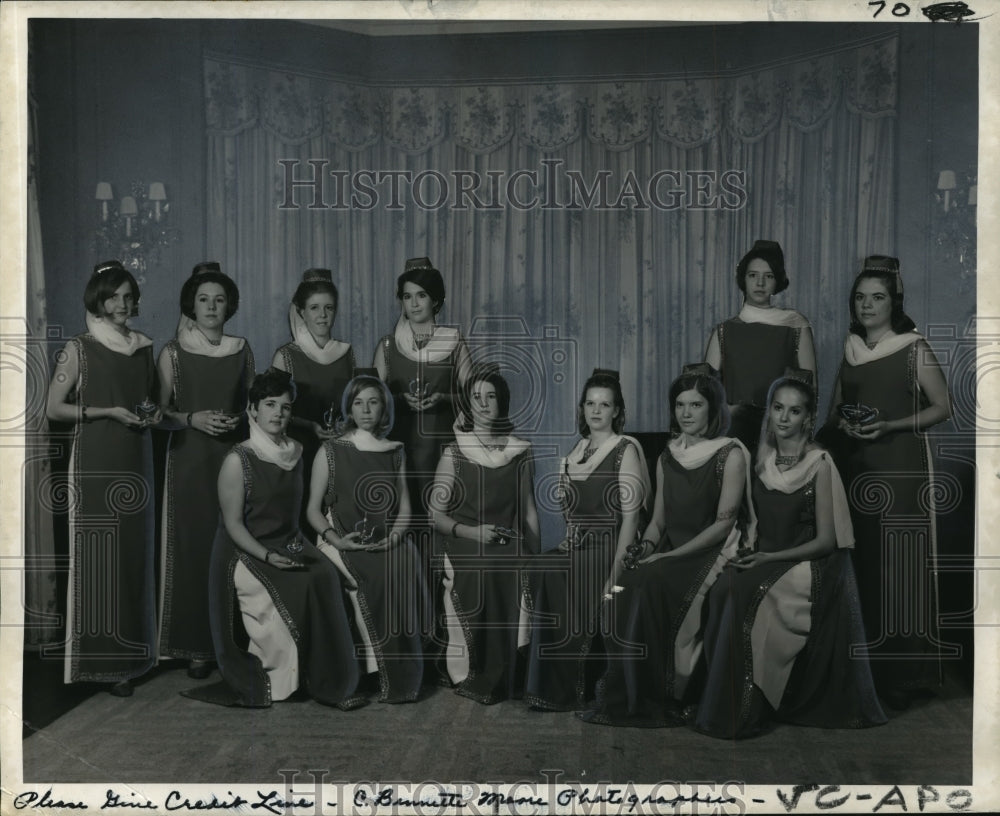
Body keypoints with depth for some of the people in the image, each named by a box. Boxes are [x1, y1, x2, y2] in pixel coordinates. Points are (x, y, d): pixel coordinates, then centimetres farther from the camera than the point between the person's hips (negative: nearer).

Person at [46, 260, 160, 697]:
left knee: (135, 554, 7)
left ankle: (132, 654, 18)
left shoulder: (143, 347, 12)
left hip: (135, 461, 5)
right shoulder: (79, 348, -3)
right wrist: (109, 412, -14)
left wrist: (154, 412, 2)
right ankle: (101, 661, 3)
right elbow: (54, 408, -6)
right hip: (95, 462, -5)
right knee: (97, 555, -4)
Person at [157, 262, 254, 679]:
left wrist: (239, 420, -2)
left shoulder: (241, 349, 9)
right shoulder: (173, 352, 2)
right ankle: (197, 648, 7)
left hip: (235, 455, 2)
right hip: (191, 460, -2)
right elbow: (159, 411, 2)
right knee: (194, 547, -3)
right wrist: (192, 418, -14)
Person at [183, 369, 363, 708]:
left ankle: (329, 682, -12)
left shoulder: (295, 452, 9)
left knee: (325, 576, -22)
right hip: (246, 553, -5)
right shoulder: (238, 460, -10)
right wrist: (268, 556, -22)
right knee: (300, 589, -28)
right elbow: (233, 523, -11)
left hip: (289, 545, 5)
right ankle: (275, 682, -10)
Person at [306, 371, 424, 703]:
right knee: (370, 578, -32)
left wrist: (394, 536, -8)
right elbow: (314, 509, 5)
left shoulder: (394, 452, 17)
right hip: (343, 543, -2)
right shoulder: (331, 451, 9)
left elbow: (405, 507, 13)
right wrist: (336, 538, -13)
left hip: (387, 543, 2)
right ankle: (377, 673, -19)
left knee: (404, 568, -30)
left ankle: (401, 677, -20)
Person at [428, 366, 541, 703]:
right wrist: (469, 531, -13)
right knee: (481, 573, -31)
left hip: (508, 545, 2)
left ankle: (496, 676, -13)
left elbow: (529, 510, 14)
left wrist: (535, 557, 3)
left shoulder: (520, 451, 13)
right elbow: (435, 513, 4)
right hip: (462, 543, -2)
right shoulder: (454, 452, 6)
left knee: (518, 575, -28)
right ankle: (471, 673, -16)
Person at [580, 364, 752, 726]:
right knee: (625, 587, -24)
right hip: (669, 554, 5)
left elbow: (724, 523, -9)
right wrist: (646, 548, -7)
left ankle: (656, 700, -19)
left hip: (712, 554, -5)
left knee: (651, 586, -30)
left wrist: (671, 556, -17)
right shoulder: (667, 458, 16)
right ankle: (625, 695, -16)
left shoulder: (731, 455, -2)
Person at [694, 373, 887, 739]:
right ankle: (724, 708, -13)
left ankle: (743, 715, -15)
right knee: (721, 591, -24)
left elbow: (826, 540, -10)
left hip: (807, 567, -5)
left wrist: (770, 558, -15)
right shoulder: (763, 459, 7)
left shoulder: (820, 464, -10)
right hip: (764, 559, 5)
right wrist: (747, 550, -1)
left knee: (741, 597, -28)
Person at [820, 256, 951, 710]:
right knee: (858, 563, 5)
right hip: (853, 467, 5)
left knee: (897, 566, -4)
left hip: (899, 467, -4)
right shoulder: (849, 347, 11)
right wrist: (840, 424, 1)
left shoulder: (914, 348, -4)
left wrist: (889, 426, -15)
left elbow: (943, 407, -4)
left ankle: (902, 673, 4)